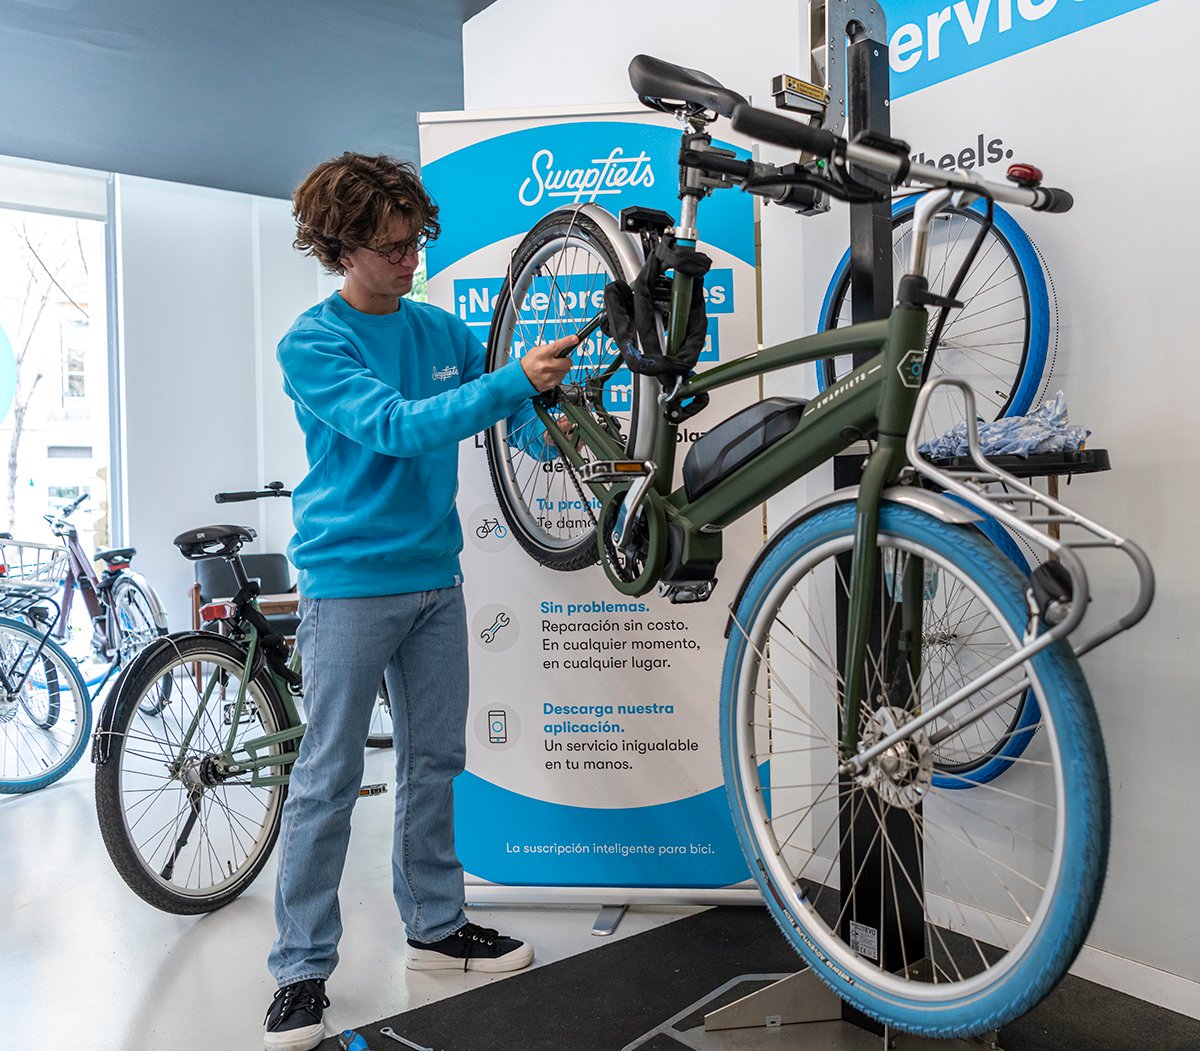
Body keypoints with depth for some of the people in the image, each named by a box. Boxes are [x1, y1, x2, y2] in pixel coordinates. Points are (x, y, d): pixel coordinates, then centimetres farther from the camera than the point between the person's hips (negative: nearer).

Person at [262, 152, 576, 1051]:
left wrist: (558, 371, -5)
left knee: (434, 764, 14)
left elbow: (518, 401, 16)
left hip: (434, 574, 6)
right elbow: (396, 426, -22)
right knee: (329, 781, 0)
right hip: (350, 580, -6)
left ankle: (436, 925, 30)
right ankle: (303, 969, 14)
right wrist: (516, 380, -28)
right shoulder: (312, 344, -8)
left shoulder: (440, 329, 10)